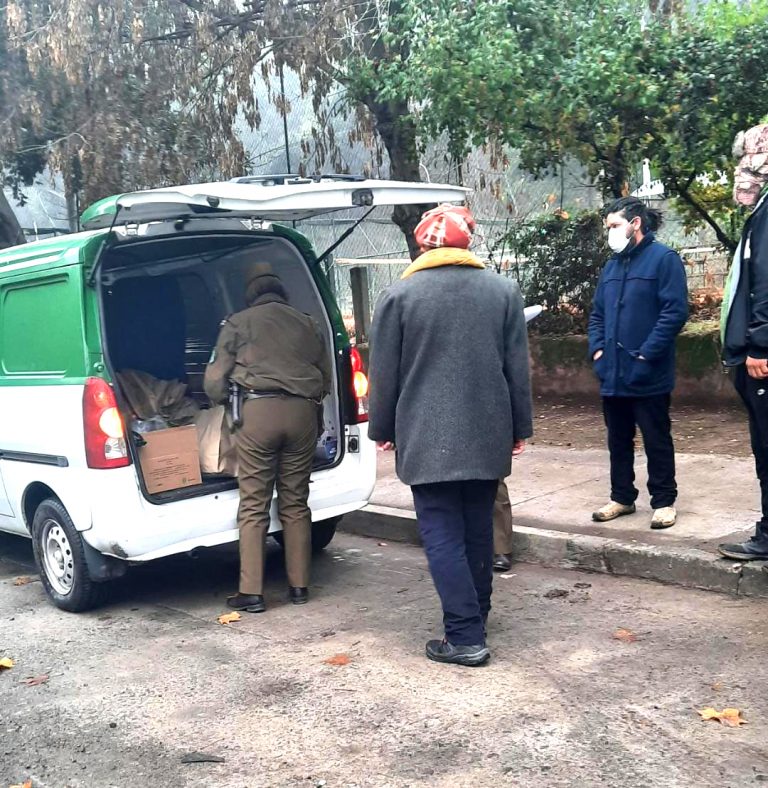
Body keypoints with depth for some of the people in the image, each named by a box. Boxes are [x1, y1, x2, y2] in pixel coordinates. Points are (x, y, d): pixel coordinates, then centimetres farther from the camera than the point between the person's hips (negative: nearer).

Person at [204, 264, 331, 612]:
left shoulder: (239, 322, 8)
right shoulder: (307, 324, 18)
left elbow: (214, 379, 5)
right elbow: (326, 378, 20)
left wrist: (223, 403, 24)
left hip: (259, 410, -3)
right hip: (303, 411, 3)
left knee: (253, 506, 2)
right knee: (295, 503, 12)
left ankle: (251, 593, 2)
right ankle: (299, 586, 16)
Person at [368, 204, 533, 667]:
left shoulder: (401, 296, -4)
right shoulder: (504, 291, 5)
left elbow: (384, 373, -1)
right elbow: (518, 368, 7)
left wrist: (383, 430, 10)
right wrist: (520, 427, 14)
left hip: (427, 439, -4)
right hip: (488, 437, 4)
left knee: (443, 536, -1)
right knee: (478, 529, 17)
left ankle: (465, 635, -5)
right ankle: (477, 616, 29)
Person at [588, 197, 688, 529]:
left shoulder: (664, 259, -8)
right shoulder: (611, 266, 15)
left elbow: (675, 311, -16)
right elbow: (597, 314, 19)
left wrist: (646, 353, -18)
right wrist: (597, 349, 3)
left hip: (648, 374, -7)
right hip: (612, 373, 7)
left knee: (657, 441, 4)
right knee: (618, 440, 15)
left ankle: (664, 501, 14)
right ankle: (622, 497, 27)